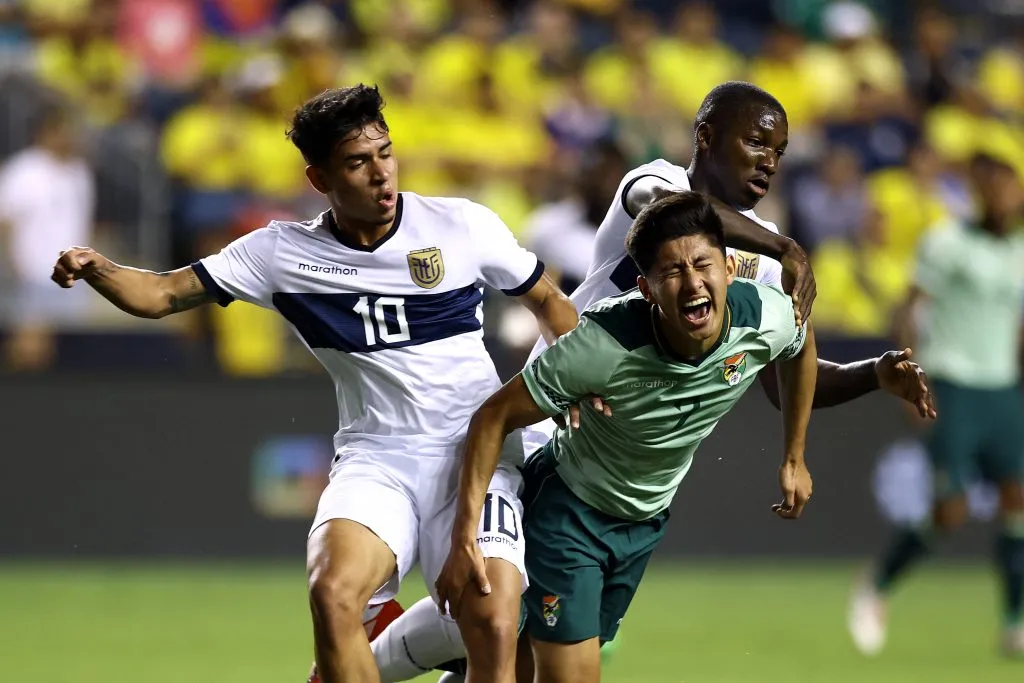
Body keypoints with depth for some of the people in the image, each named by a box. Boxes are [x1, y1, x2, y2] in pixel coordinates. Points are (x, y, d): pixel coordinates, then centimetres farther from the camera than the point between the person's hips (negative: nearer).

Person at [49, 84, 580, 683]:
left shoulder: (464, 225, 0)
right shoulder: (284, 252, 2)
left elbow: (547, 300, 14)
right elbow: (162, 294, 3)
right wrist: (94, 269, -17)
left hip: (475, 451, -1)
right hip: (375, 457, 1)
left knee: (491, 623, -23)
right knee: (334, 595, -28)